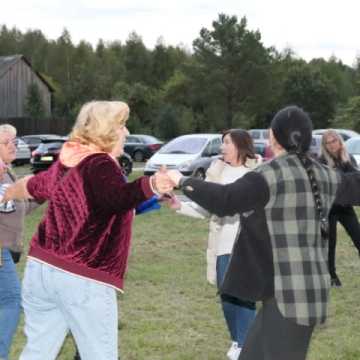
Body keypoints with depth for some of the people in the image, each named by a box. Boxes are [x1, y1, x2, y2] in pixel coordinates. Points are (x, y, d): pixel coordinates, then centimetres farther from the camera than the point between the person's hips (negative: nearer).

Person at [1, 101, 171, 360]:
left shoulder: (65, 163, 13)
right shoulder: (100, 165, -13)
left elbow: (30, 186, 33)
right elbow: (117, 198, -35)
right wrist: (152, 185, -55)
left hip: (41, 268, 8)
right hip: (83, 280, -8)